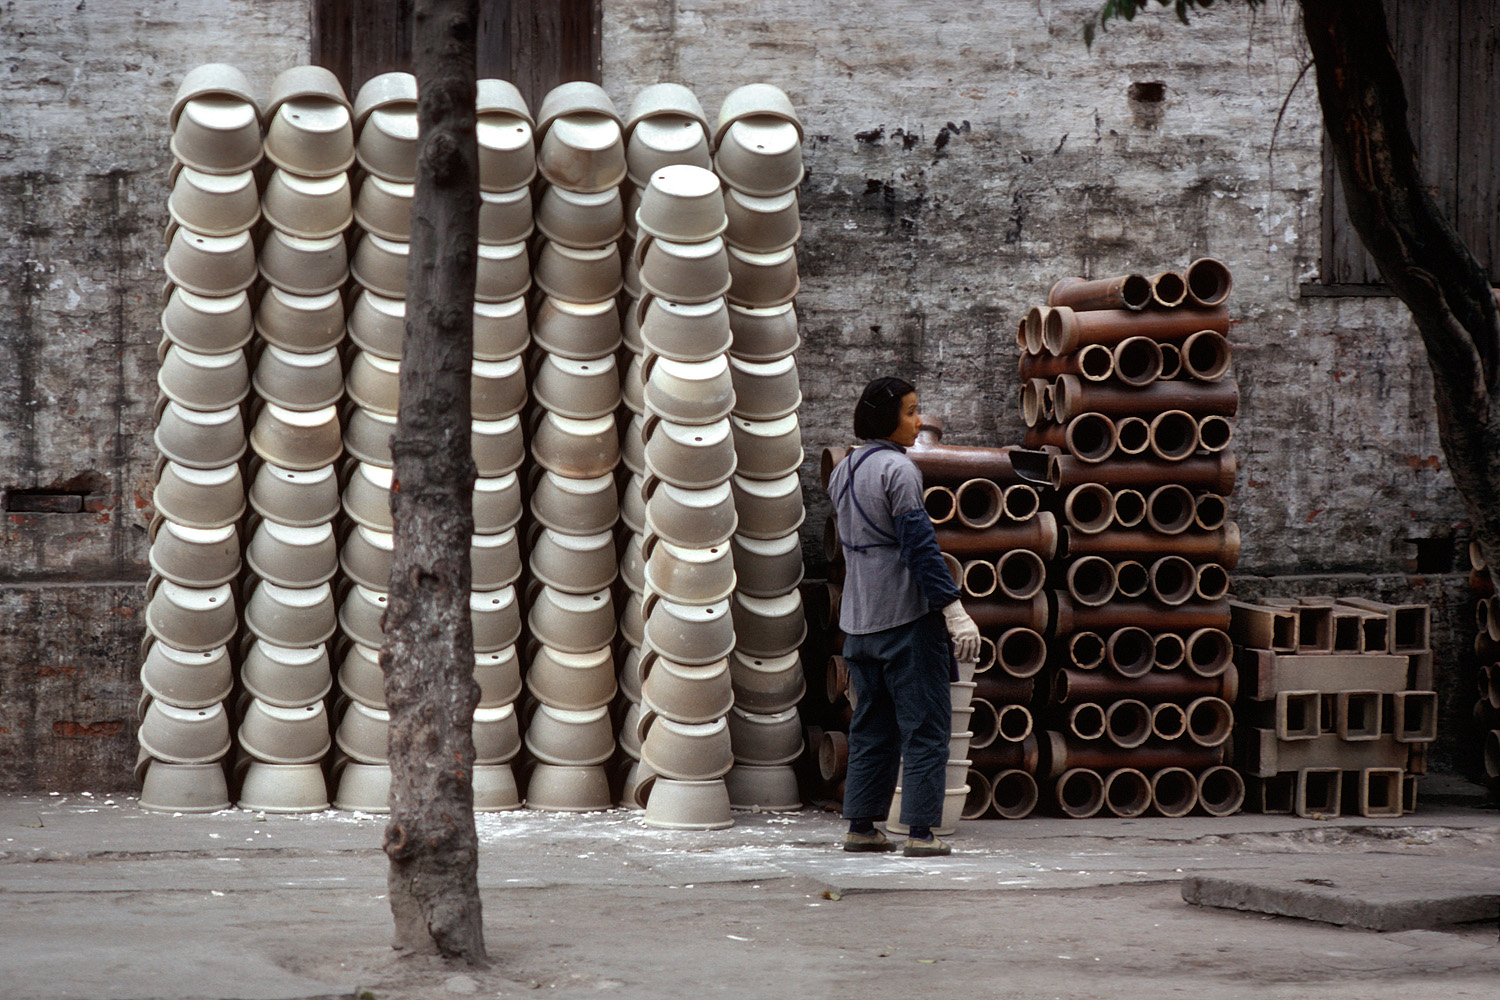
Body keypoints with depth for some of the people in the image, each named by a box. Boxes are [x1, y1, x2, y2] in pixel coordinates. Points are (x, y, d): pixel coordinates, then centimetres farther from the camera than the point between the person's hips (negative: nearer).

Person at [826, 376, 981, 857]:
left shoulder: (843, 472, 12)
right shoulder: (897, 470, -13)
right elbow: (920, 547, -17)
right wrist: (954, 613, -17)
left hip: (859, 620, 8)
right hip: (907, 617, -8)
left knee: (871, 726, 13)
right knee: (925, 725, -4)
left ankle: (861, 826, 12)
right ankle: (920, 831, -8)